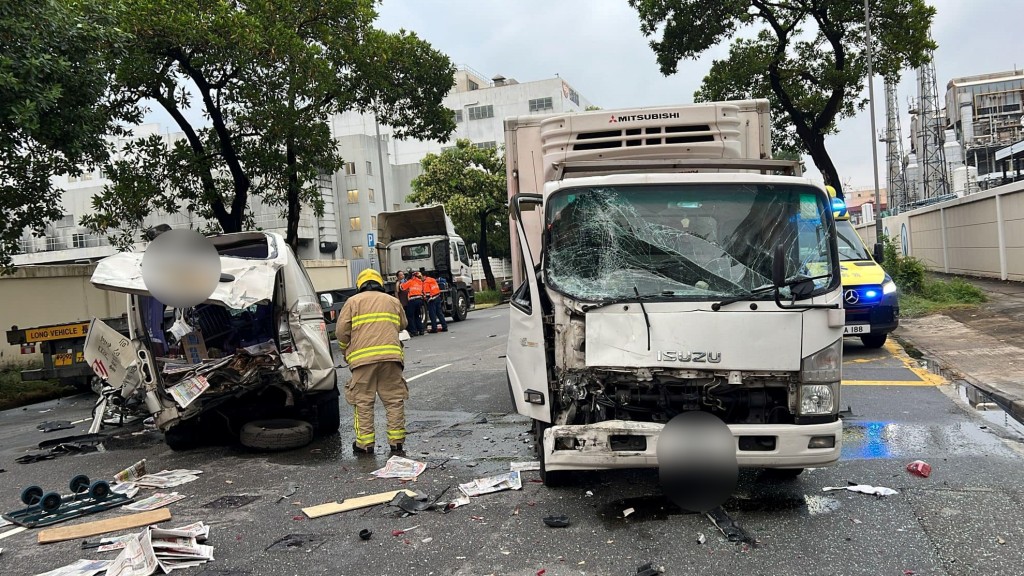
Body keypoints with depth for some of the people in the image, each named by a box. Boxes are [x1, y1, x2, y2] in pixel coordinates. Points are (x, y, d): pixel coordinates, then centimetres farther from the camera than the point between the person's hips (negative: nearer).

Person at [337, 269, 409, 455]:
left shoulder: (353, 302, 9)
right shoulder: (393, 301, 17)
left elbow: (342, 331, 3)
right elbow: (402, 325, 24)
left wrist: (345, 351, 19)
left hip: (362, 358, -2)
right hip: (391, 356, 2)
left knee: (363, 401, 4)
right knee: (394, 400, 8)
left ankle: (365, 442, 5)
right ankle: (396, 441, 10)